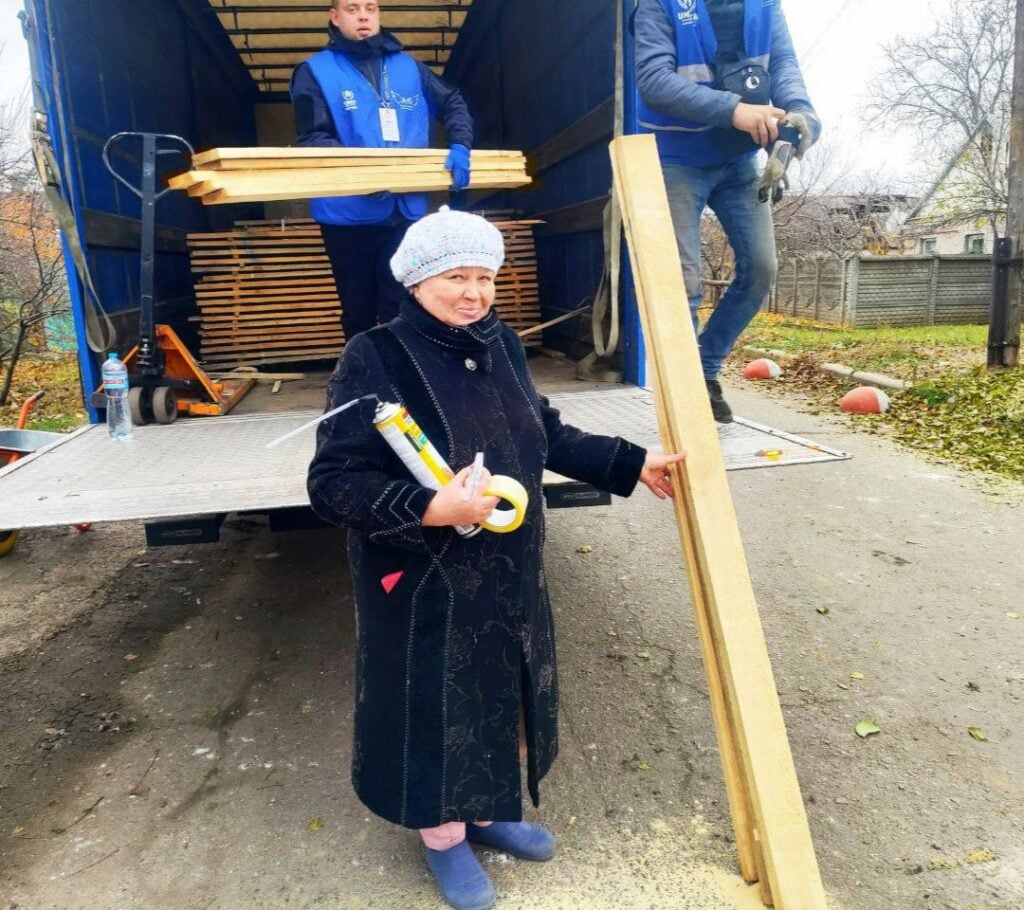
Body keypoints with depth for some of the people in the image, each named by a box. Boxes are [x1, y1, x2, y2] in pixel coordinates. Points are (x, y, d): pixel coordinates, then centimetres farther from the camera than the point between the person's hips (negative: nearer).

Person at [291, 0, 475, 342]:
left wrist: (460, 145, 0)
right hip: (349, 214, -2)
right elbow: (311, 138, -7)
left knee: (401, 311, 2)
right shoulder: (315, 71, 1)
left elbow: (453, 104, 20)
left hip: (405, 211, 2)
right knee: (358, 312, 9)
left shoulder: (408, 66, 12)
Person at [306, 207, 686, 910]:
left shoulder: (501, 345, 2)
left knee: (504, 693, 21)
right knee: (437, 703, 12)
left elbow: (548, 435, 13)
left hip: (510, 574, 7)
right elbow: (333, 483, -20)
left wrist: (633, 465, 12)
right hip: (425, 588, -6)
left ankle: (490, 811, 48)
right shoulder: (374, 359, -18)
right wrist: (431, 509, -33)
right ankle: (444, 837, 40)